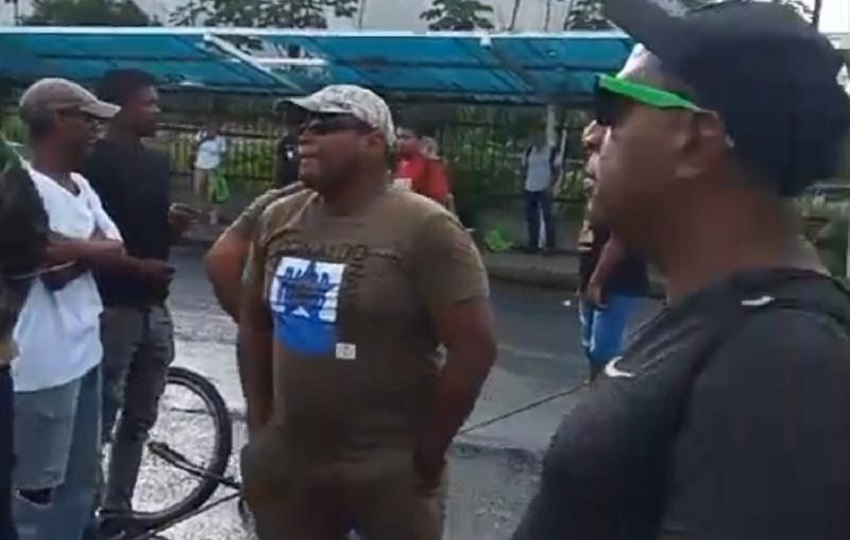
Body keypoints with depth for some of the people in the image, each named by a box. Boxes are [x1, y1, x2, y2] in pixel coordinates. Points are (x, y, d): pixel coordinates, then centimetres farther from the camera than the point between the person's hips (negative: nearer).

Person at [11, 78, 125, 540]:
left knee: (81, 480, 19)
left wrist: (66, 248, -12)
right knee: (38, 487, 2)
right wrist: (89, 248, -9)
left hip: (84, 349, 9)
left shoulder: (80, 186, 12)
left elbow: (117, 251, 2)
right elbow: (51, 267, -25)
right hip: (44, 361, -9)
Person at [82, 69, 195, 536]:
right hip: (113, 305, -8)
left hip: (154, 305, 8)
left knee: (139, 418, 14)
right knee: (100, 416, -2)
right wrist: (135, 265, -21)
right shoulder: (95, 162, -10)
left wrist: (174, 224, 1)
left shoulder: (157, 162, 14)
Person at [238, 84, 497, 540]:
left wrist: (426, 452, -11)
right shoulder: (277, 220, 4)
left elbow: (474, 347, -16)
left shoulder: (425, 228, -14)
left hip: (388, 472, -5)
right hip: (283, 464, 5)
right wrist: (259, 423, 8)